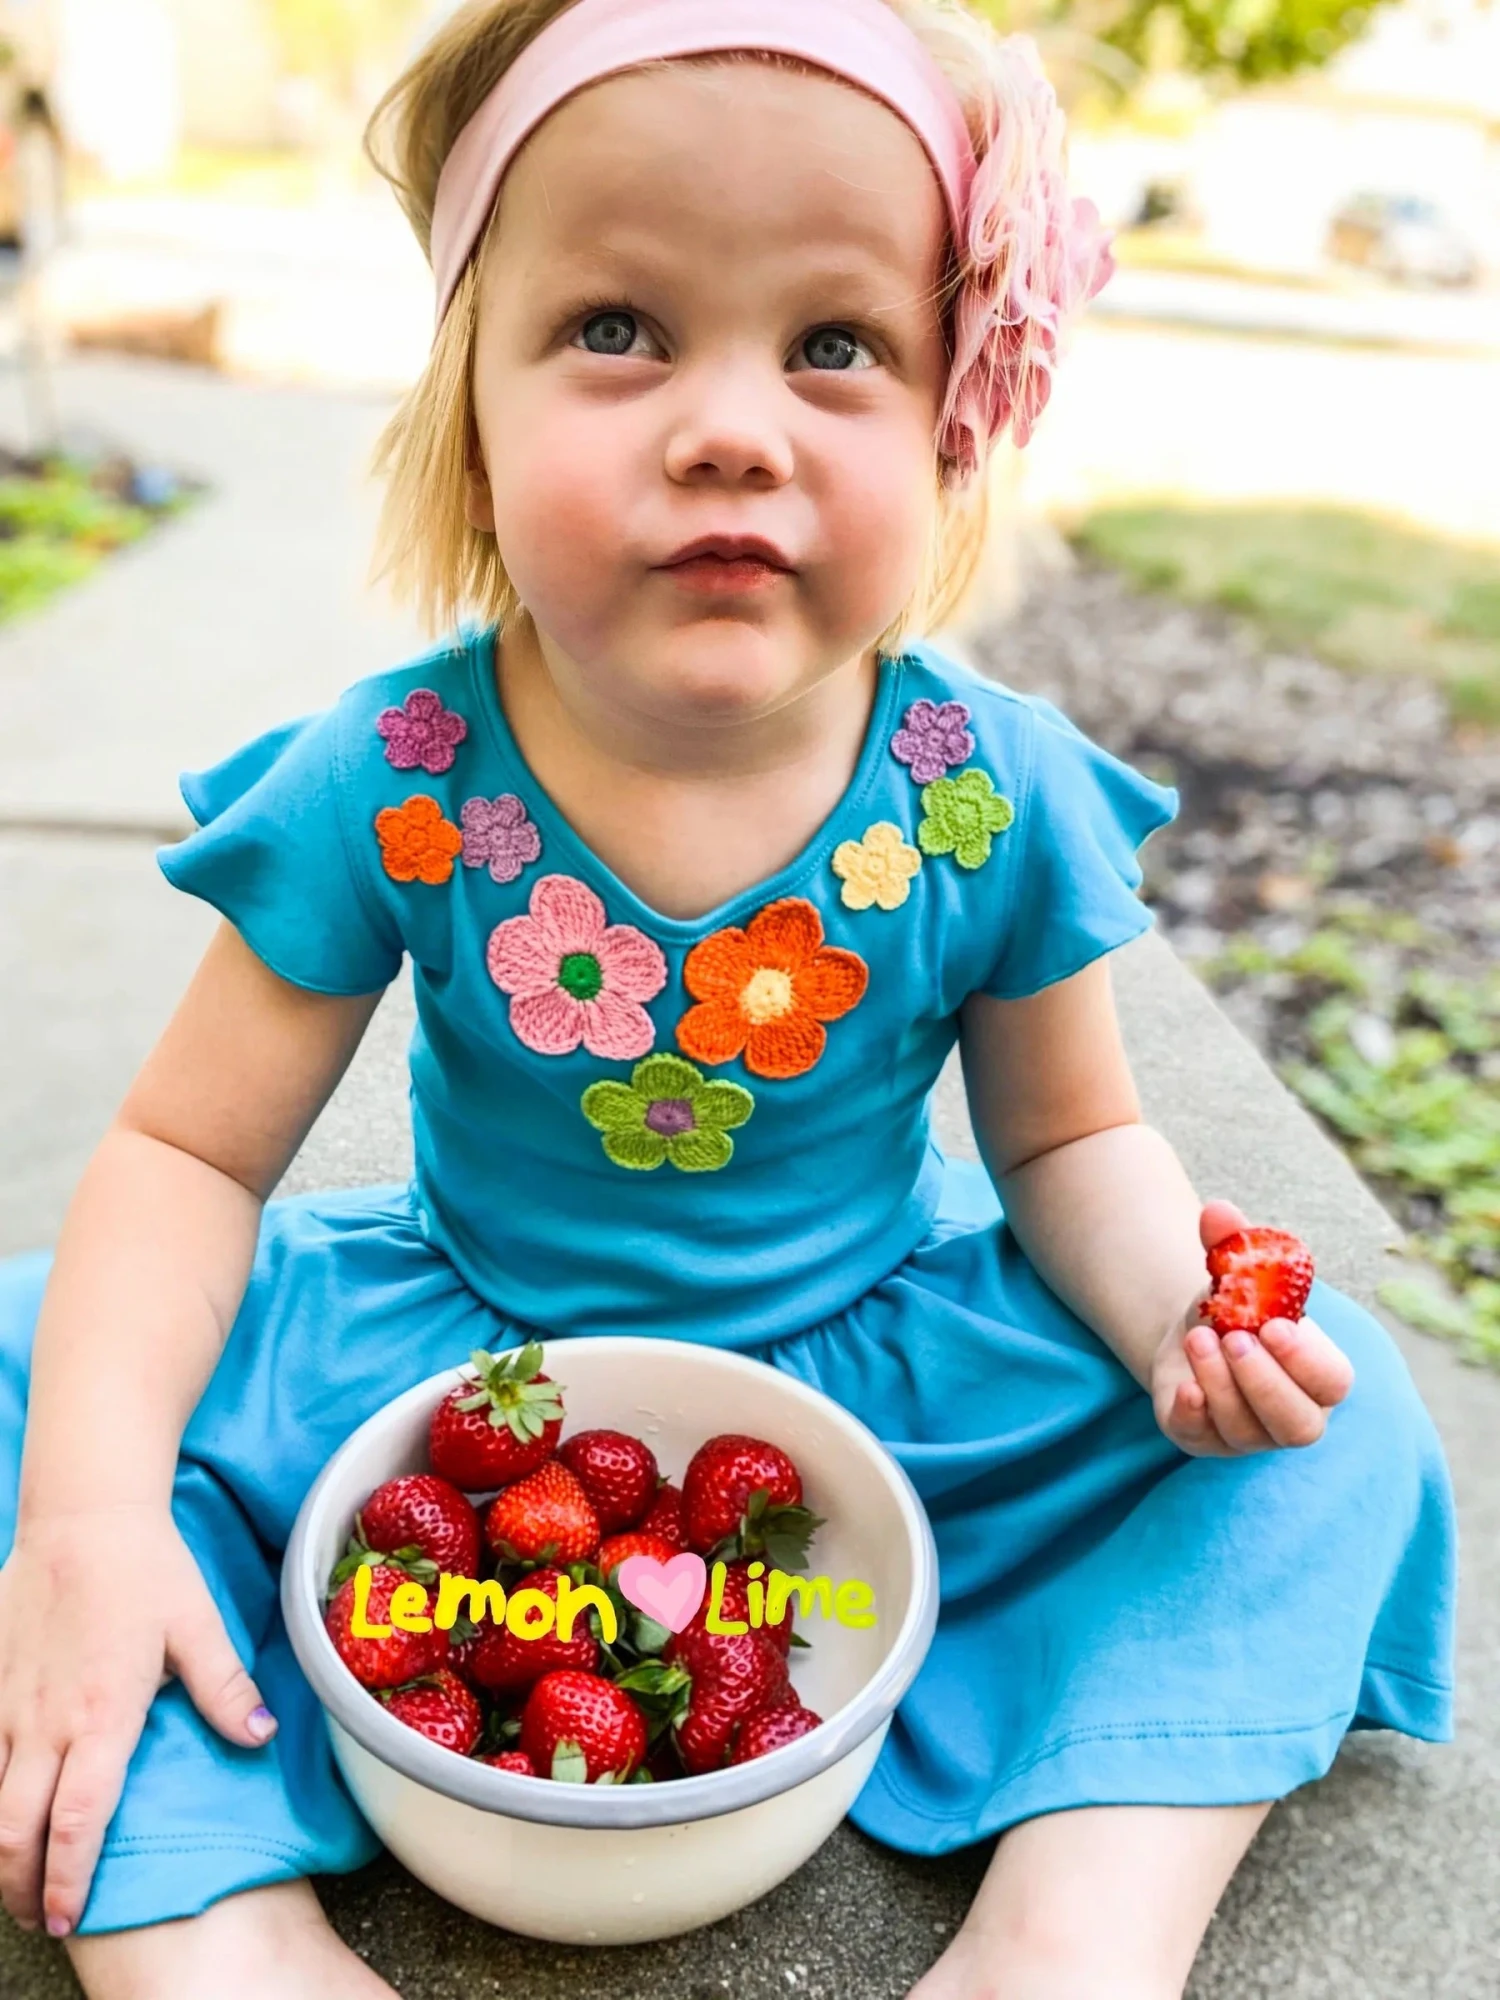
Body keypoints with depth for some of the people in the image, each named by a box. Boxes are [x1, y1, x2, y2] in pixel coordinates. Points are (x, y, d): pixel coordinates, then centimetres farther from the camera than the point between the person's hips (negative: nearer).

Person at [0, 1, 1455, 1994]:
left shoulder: (997, 795, -16)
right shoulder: (388, 786, -19)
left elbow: (1072, 1137, -3)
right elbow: (191, 1155, -11)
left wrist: (1175, 1303, -25)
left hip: (878, 1367, 1)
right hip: (460, 1362, 0)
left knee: (1333, 1418, -12)